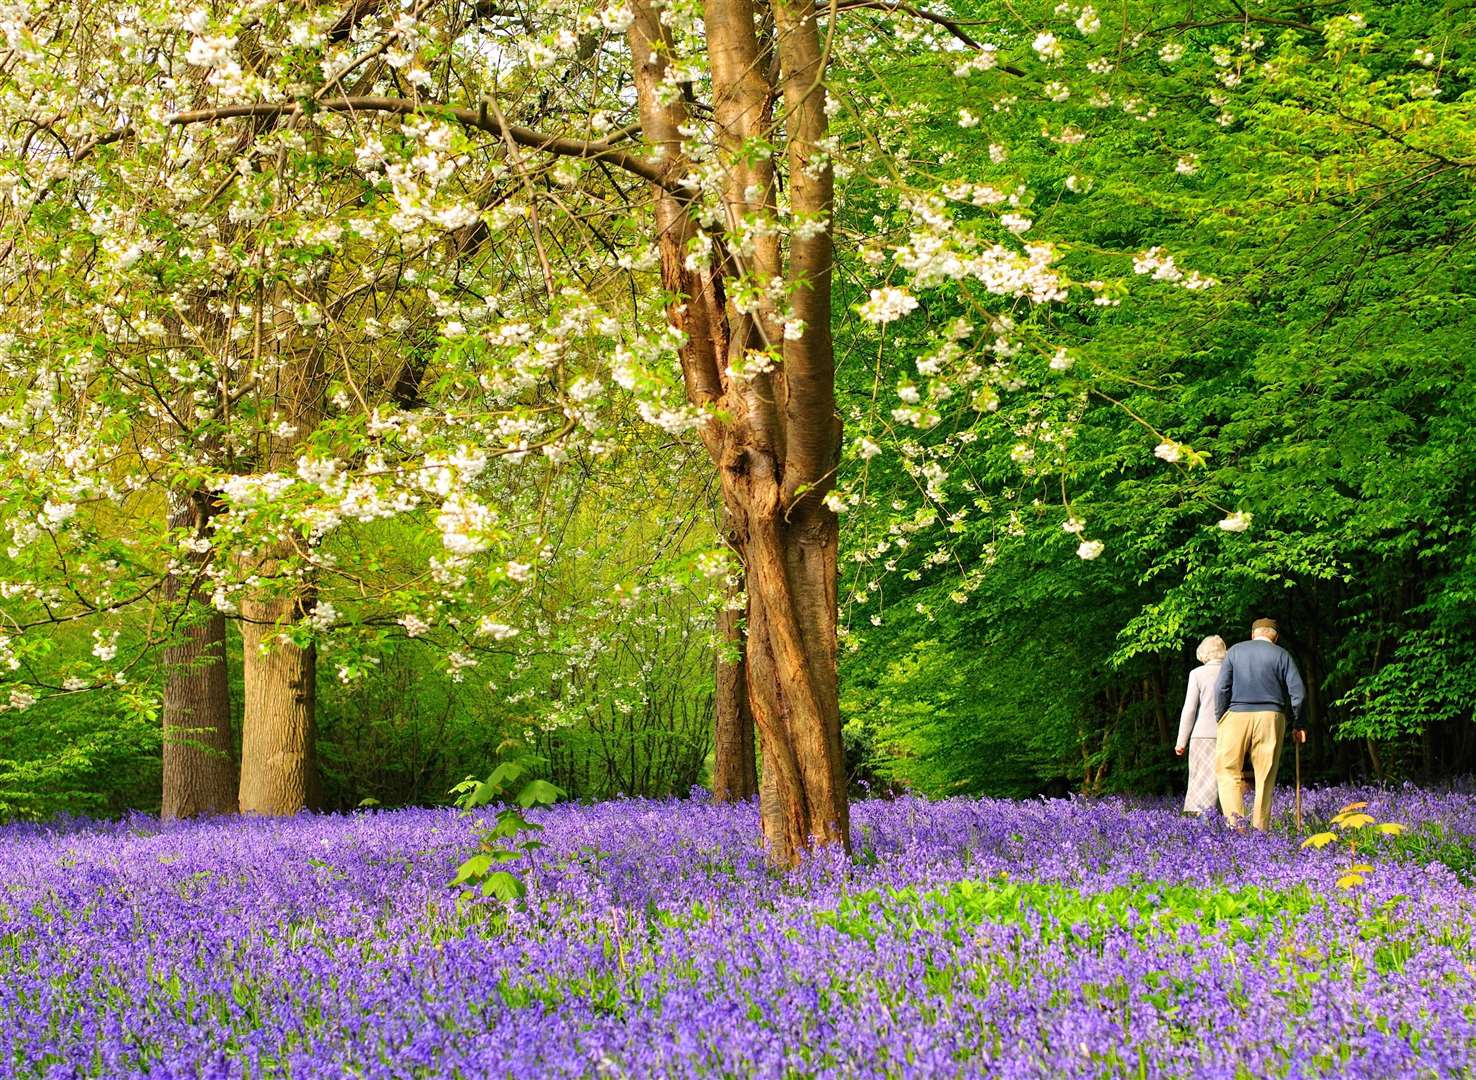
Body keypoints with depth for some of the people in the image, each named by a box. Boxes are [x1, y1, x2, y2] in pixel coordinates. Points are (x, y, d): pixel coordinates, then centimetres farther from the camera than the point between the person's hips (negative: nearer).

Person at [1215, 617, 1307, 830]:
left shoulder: (1235, 651, 10)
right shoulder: (1282, 655, 8)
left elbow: (1221, 687, 2)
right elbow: (1297, 692, 2)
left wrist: (1220, 719, 7)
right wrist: (1298, 725, 11)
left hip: (1237, 716, 0)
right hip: (1271, 717, 0)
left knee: (1228, 771, 2)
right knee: (1265, 778, 5)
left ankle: (1234, 822, -16)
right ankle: (1260, 829, 4)